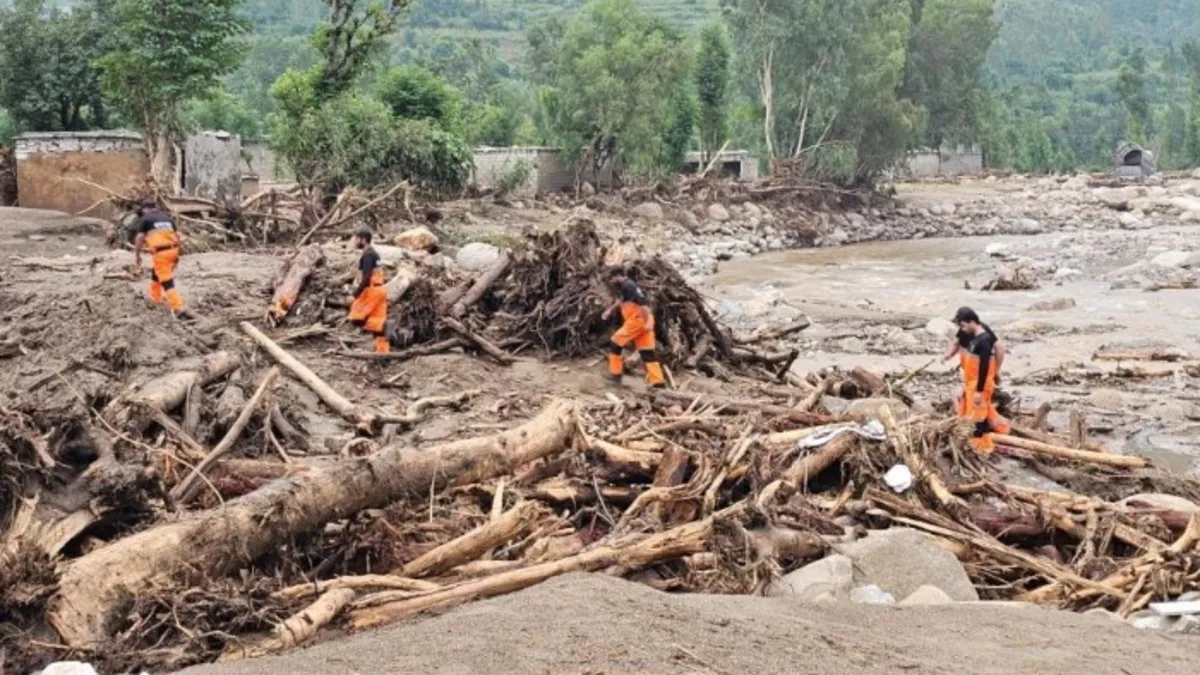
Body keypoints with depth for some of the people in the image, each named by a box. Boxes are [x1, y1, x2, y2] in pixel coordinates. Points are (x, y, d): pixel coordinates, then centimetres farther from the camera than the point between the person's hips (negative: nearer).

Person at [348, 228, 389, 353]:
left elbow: (366, 278, -21)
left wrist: (356, 294, -17)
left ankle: (383, 327, -20)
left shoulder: (367, 255, -13)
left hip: (371, 290, -9)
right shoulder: (374, 254, 18)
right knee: (377, 320, 6)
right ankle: (383, 351, 3)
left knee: (356, 318, -6)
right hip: (378, 290, 9)